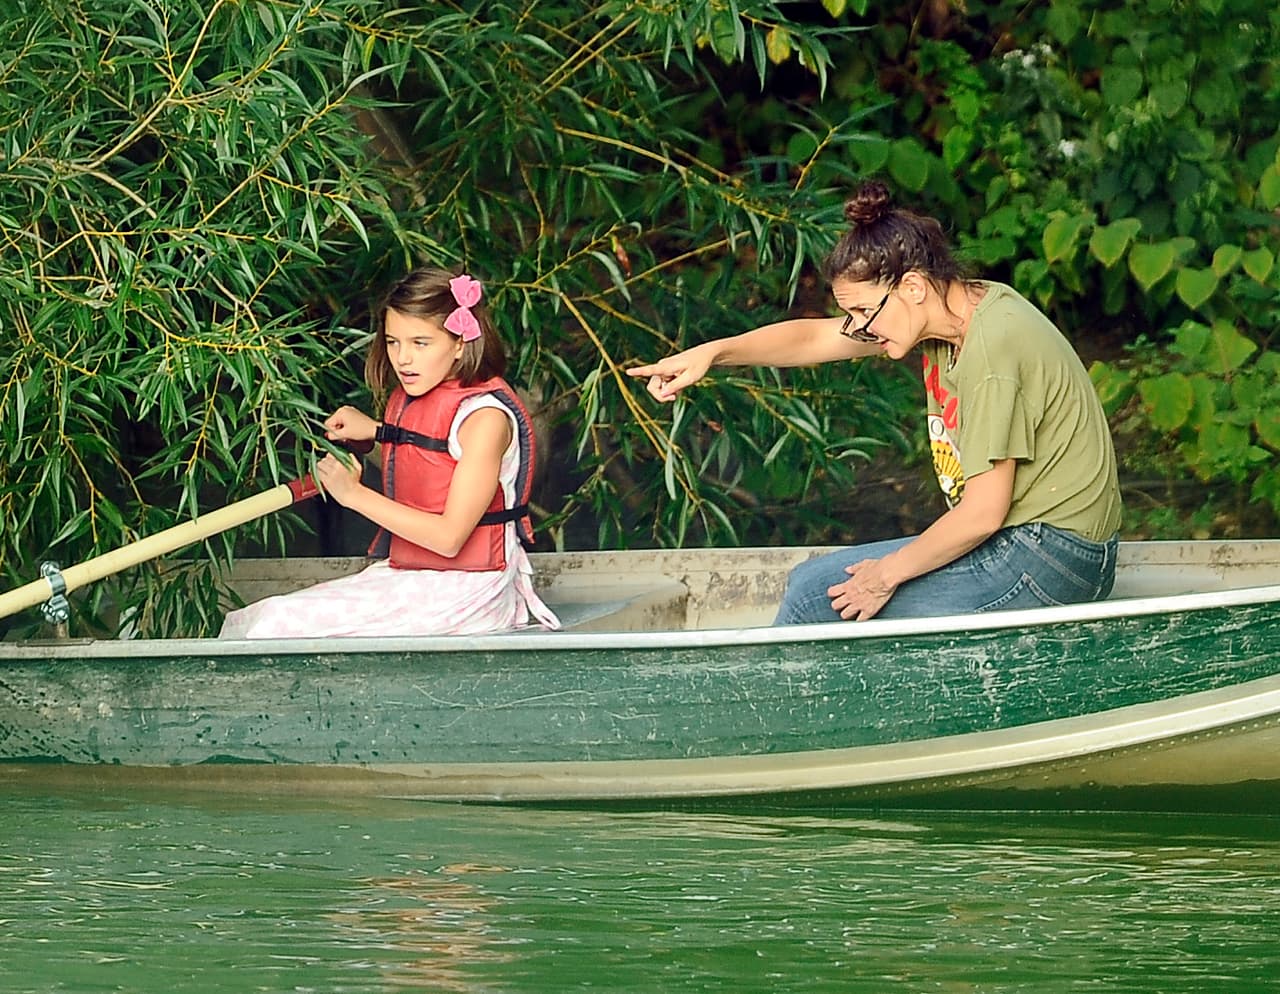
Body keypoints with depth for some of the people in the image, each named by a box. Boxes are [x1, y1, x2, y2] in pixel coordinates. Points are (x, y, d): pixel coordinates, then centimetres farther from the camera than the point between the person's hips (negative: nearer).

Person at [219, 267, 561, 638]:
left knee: (282, 624, -22)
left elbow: (449, 537, -21)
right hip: (401, 574, 9)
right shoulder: (405, 400, 11)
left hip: (462, 590, -9)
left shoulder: (485, 416, -16)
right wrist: (372, 431, 8)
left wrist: (354, 493, -18)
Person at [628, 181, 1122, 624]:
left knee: (818, 595, -7)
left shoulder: (993, 349, -22)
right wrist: (711, 353, 1)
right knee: (809, 585, 11)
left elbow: (983, 512, -21)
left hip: (1048, 560, -9)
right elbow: (814, 337, 13)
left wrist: (888, 574, -10)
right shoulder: (957, 309, 5)